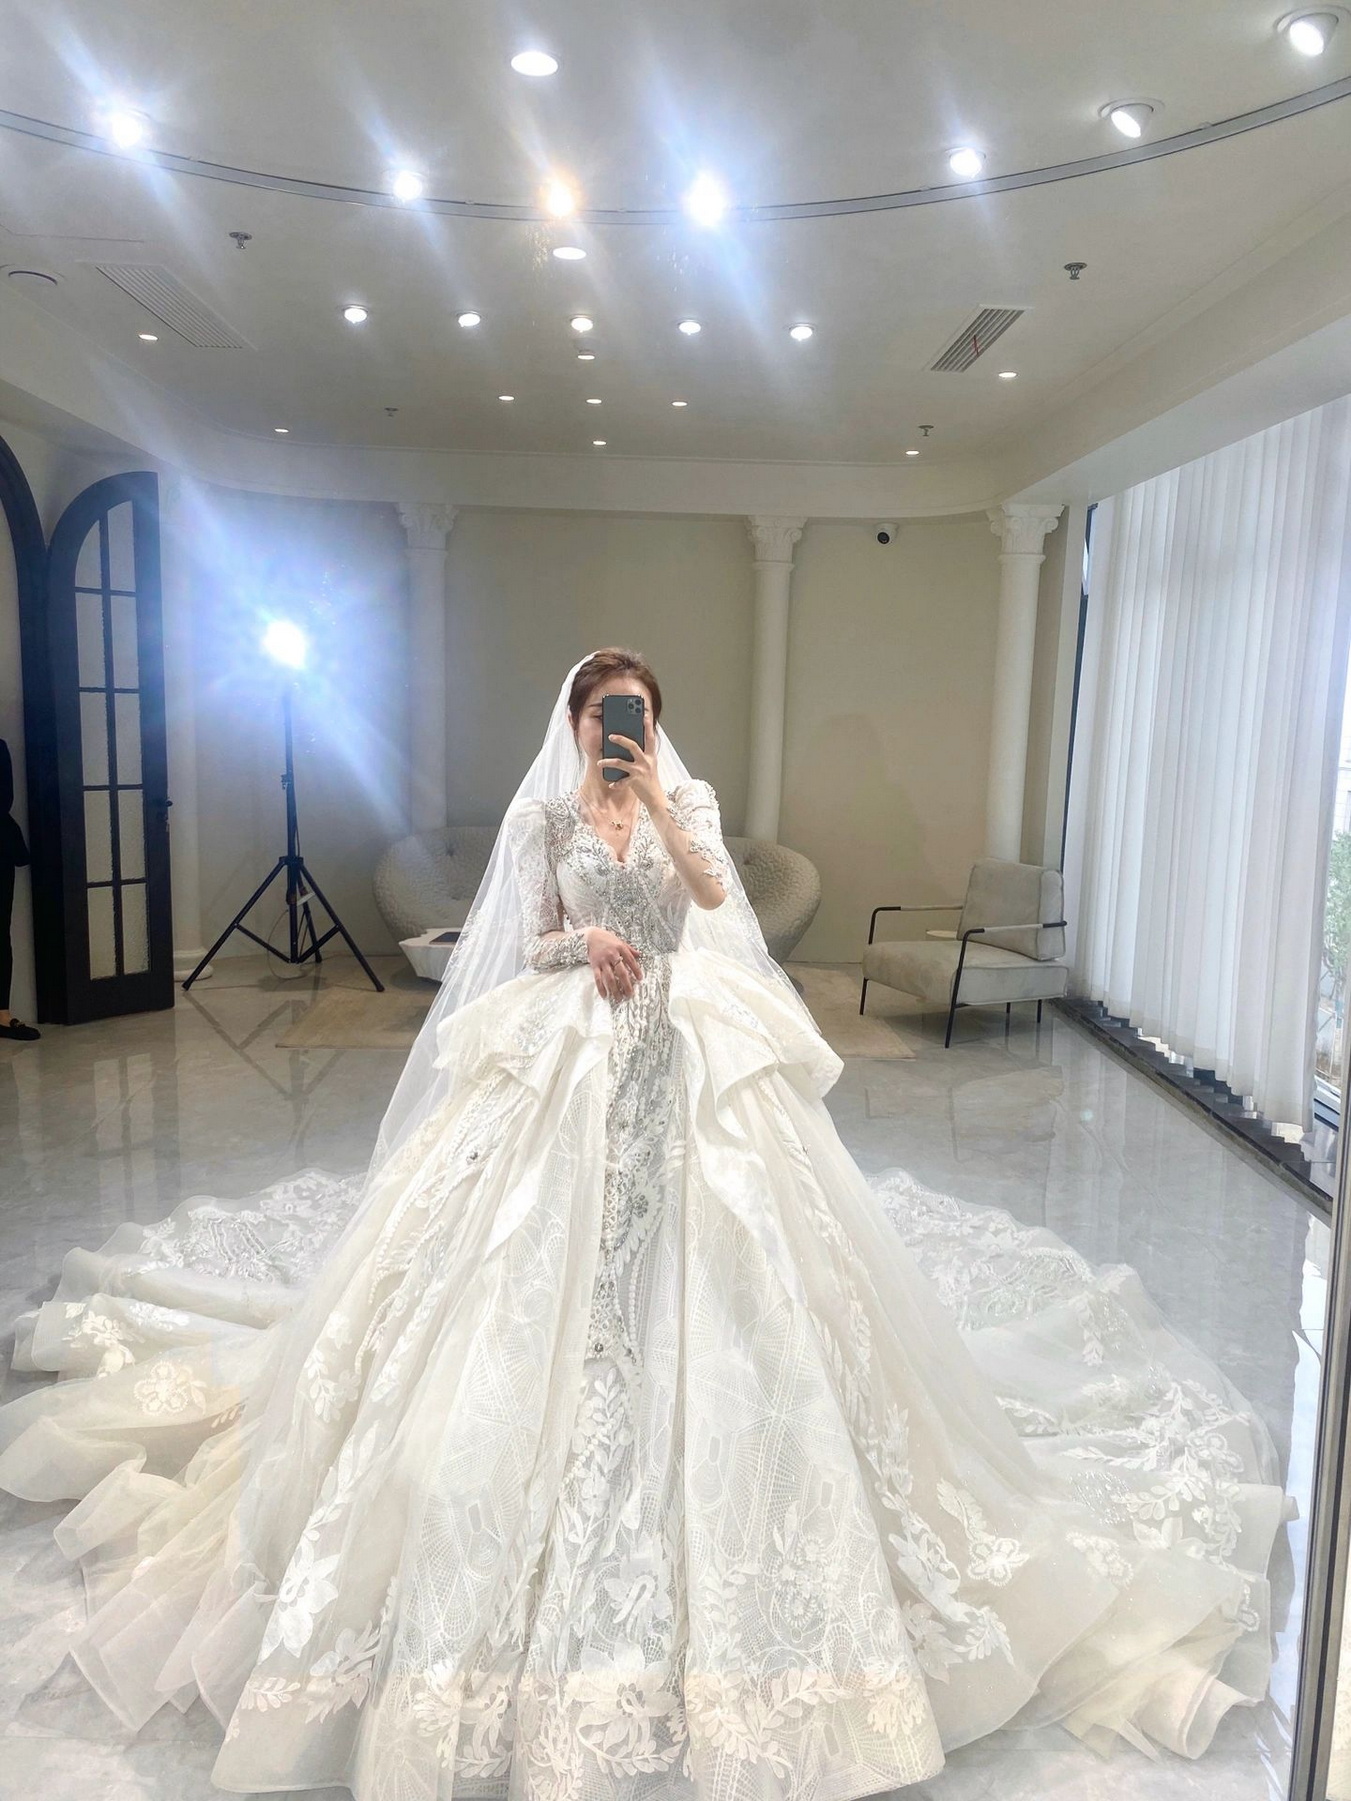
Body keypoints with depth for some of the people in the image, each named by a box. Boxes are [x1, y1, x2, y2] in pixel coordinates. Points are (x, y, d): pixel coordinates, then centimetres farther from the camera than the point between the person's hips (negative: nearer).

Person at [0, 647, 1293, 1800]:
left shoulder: (689, 800, 6)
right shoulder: (544, 812, 5)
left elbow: (715, 892, -13)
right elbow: (533, 943, 4)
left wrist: (656, 800, -21)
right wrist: (584, 943, -16)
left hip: (688, 1041, 1)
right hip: (569, 1047, 0)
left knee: (705, 1243, -2)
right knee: (547, 1252, -2)